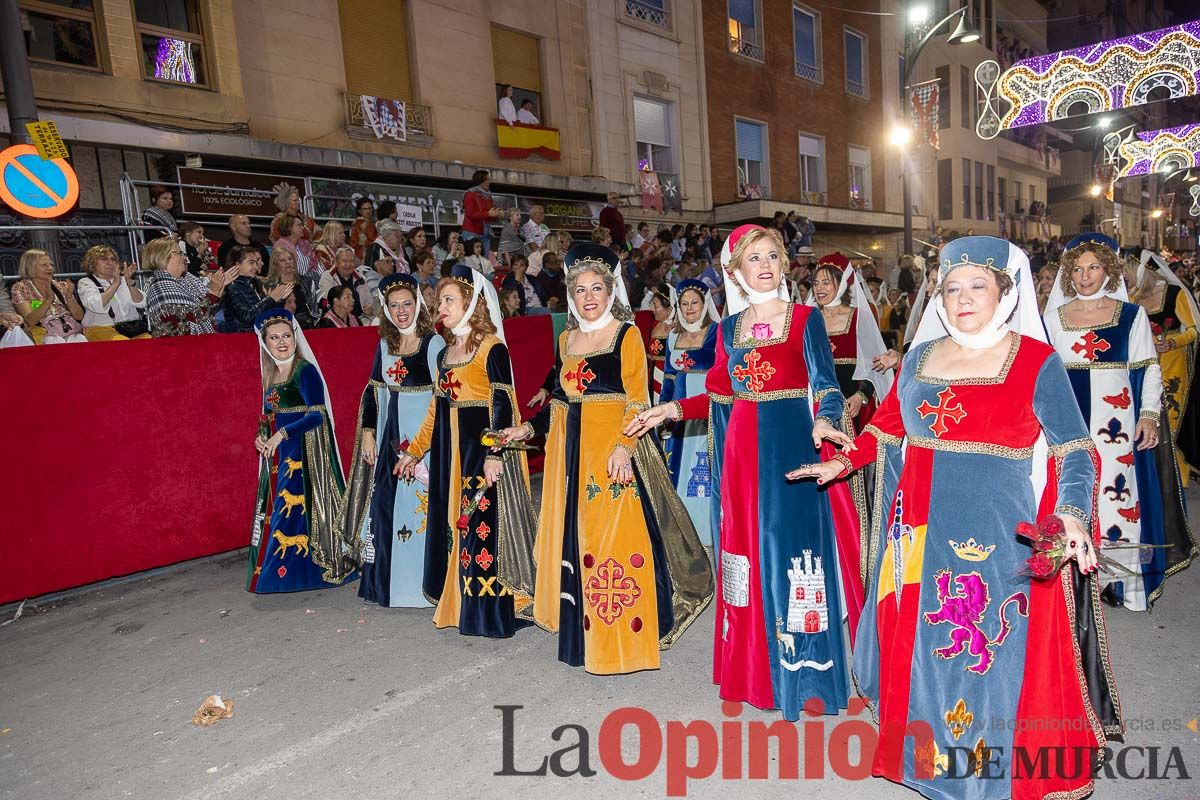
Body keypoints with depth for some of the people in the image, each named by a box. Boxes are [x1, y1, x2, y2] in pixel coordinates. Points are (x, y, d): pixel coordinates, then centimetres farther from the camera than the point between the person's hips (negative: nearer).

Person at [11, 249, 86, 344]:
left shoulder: (61, 286, 14)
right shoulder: (20, 288, 5)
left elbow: (79, 317, 7)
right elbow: (30, 321, -8)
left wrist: (69, 297, -9)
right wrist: (49, 299, -19)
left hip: (73, 333, 3)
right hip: (45, 335, -3)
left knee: (80, 340, -30)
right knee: (57, 342, -34)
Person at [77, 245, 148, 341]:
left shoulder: (122, 280, 19)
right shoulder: (85, 283, 8)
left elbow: (141, 303, 3)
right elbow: (97, 307, -14)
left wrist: (129, 282, -10)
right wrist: (115, 284, -17)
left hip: (133, 328, 4)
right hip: (102, 329, -4)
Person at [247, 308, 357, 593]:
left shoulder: (305, 371, -11)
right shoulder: (270, 375, 13)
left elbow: (317, 414, -20)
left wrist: (282, 434, -28)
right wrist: (261, 438, 2)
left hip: (302, 454, -8)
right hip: (277, 457, 8)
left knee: (295, 510, -6)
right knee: (275, 512, 11)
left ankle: (302, 571, 5)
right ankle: (271, 568, 22)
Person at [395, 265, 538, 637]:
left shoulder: (491, 348, -9)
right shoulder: (445, 353, 15)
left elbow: (503, 404, -16)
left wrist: (494, 453, -24)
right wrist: (415, 451, 19)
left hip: (483, 449, -8)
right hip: (451, 452, 8)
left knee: (486, 524, -4)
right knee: (455, 525, 13)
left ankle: (493, 609, 7)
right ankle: (459, 604, 26)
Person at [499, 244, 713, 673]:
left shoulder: (627, 334, -4)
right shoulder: (567, 338, 14)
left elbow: (638, 400, -11)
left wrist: (624, 446, -23)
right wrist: (531, 427, 8)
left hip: (612, 448, -6)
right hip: (570, 449, 6)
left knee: (614, 537, -6)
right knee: (573, 536, 10)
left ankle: (621, 639, 7)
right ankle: (582, 631, 25)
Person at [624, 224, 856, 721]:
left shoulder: (805, 318, -1)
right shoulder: (729, 327, 12)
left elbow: (826, 386, -9)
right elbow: (721, 396, 13)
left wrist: (823, 423, -29)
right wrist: (670, 410, 3)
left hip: (791, 449, -4)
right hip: (741, 452, 4)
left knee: (790, 551, -1)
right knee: (746, 552, 10)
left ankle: (804, 674, 14)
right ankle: (750, 670, 25)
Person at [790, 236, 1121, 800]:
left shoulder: (1036, 362, -5)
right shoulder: (920, 357, 9)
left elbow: (1075, 453, -7)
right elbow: (887, 427, 18)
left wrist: (1070, 518, -20)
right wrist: (842, 462, 10)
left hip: (1000, 536, -4)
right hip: (923, 534, 5)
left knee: (996, 655, 4)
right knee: (921, 647, 15)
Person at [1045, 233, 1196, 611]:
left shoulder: (1132, 315, 5)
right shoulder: (1054, 318, 8)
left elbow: (1149, 369, 5)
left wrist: (1149, 415, -6)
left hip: (1118, 422, -1)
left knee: (1118, 492, -1)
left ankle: (1118, 576, 12)